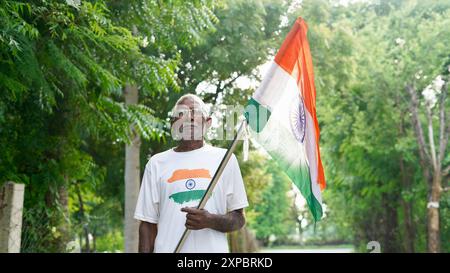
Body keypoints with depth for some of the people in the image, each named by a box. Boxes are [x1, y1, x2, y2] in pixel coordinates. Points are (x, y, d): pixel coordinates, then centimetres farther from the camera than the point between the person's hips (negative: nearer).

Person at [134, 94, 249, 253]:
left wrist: (210, 221, -12)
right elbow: (148, 224, 9)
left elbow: (238, 218, 6)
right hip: (167, 248, 1)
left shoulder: (225, 159, 7)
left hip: (214, 248, 0)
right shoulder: (156, 163, 9)